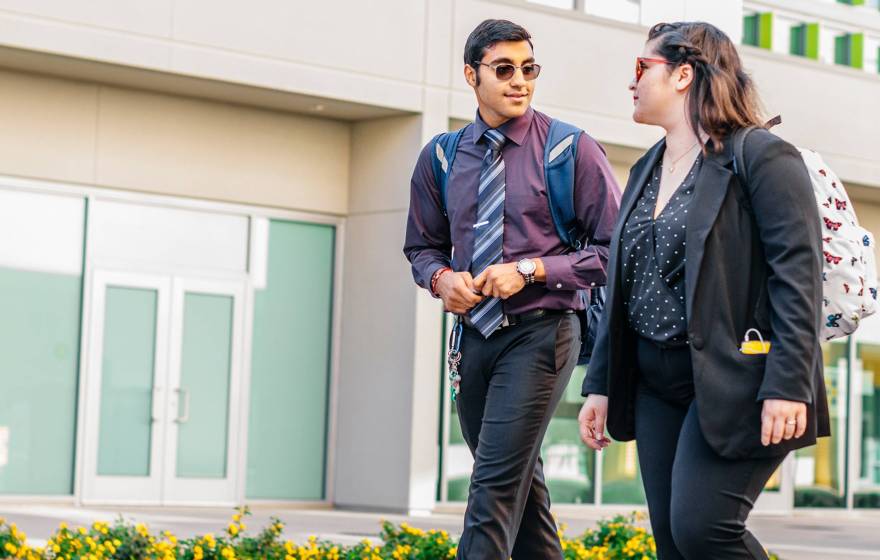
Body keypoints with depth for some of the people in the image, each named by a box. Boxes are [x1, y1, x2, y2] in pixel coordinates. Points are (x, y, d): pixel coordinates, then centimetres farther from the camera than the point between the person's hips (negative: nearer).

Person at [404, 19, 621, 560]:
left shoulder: (572, 150, -6)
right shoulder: (441, 158, 6)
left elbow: (614, 249, -7)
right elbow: (423, 246, 17)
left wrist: (529, 270, -16)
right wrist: (441, 277, -6)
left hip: (540, 333, -5)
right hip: (475, 333, 5)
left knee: (497, 483, -14)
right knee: (522, 482, 16)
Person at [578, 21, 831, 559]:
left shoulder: (763, 157, -7)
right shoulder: (646, 172, 17)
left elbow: (800, 274, -14)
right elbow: (623, 288, 19)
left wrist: (788, 385, -22)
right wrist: (600, 384, 14)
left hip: (733, 382, -8)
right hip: (656, 383, 8)